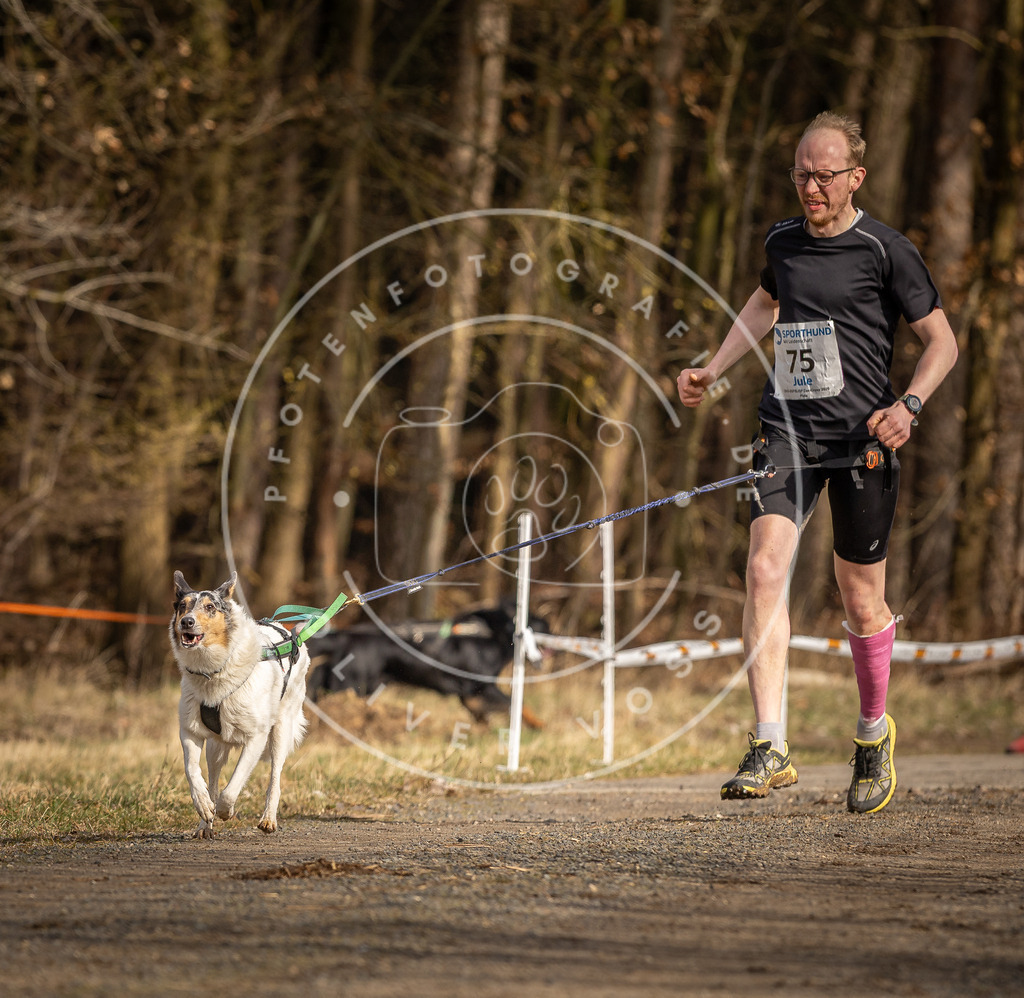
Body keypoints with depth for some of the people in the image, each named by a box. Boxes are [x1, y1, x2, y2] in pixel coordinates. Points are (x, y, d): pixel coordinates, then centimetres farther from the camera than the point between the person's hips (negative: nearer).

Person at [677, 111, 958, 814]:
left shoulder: (886, 250, -4)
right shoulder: (783, 242, 11)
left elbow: (942, 340, 1)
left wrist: (908, 405, -15)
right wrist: (713, 371, 23)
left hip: (861, 439, -3)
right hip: (788, 431, 3)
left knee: (861, 601, 5)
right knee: (765, 569, -17)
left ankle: (874, 734, 33)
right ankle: (770, 750, -21)